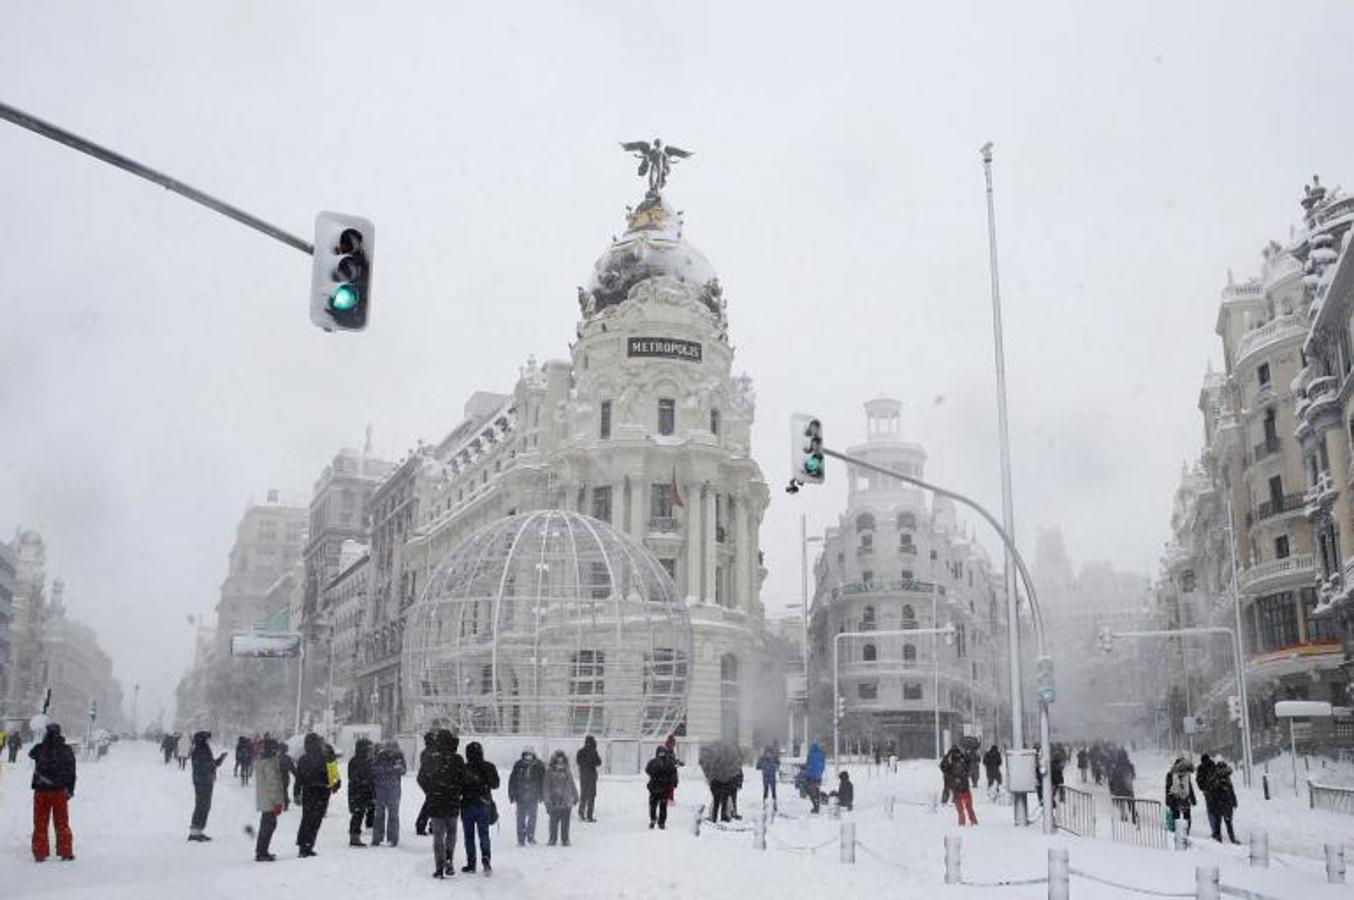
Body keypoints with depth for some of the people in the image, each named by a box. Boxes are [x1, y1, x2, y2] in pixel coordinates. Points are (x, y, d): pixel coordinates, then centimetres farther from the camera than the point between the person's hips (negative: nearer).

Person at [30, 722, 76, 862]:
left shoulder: (39, 748, -7)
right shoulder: (66, 750, -5)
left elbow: (31, 754, 19)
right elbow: (72, 773, -1)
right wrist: (70, 790, 9)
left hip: (41, 791, 0)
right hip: (60, 791, 0)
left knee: (40, 824, 11)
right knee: (62, 823, 10)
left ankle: (40, 853, 11)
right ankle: (66, 852, 12)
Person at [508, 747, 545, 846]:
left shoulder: (539, 766, 0)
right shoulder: (518, 765, -1)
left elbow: (543, 781, 6)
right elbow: (512, 780, 3)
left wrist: (541, 795, 3)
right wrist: (512, 795, 1)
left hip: (533, 797, 0)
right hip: (521, 796, 0)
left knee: (532, 816, 4)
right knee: (521, 817, 1)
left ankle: (531, 837, 17)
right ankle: (521, 839, 7)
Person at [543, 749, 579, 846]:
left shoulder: (567, 772, 7)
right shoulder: (549, 772, -3)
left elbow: (572, 786, 17)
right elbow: (547, 788, -3)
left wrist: (575, 797, 20)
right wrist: (547, 802, -7)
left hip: (566, 802, 2)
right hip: (554, 802, -2)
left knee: (565, 823, 4)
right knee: (553, 822, 3)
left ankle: (565, 839, 15)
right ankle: (552, 839, 18)